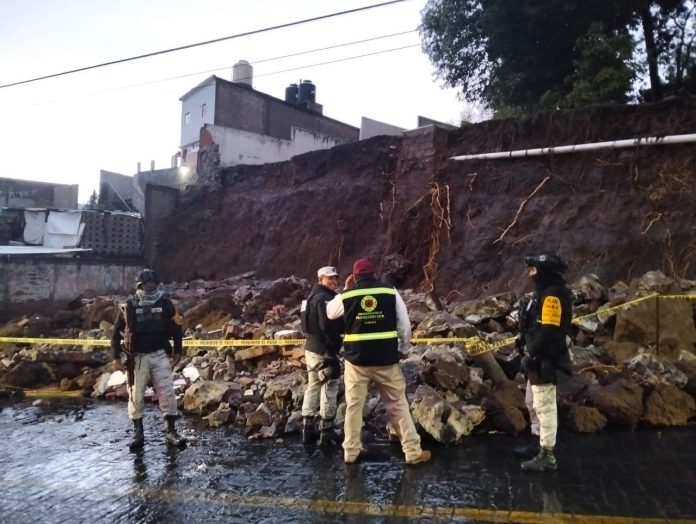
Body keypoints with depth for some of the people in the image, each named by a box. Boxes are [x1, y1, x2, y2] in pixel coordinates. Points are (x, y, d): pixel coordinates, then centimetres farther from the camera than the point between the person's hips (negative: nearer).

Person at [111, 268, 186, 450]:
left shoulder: (165, 303, 1)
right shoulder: (129, 305, -4)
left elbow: (176, 327, 10)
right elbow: (117, 331, 3)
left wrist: (177, 351, 8)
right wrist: (116, 356, 1)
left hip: (160, 355, 1)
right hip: (137, 357, -1)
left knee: (167, 392, -3)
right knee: (136, 396, 5)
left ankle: (170, 430, 5)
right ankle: (138, 432, 17)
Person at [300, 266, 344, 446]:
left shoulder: (312, 296, 16)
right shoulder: (324, 298, -17)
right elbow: (328, 325, -25)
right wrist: (337, 343, -12)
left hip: (311, 348, 10)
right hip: (324, 350, -10)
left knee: (313, 387, 16)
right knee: (329, 390, -1)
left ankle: (308, 430, 21)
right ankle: (326, 433, 5)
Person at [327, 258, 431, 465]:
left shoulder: (346, 295, -2)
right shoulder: (391, 292, -2)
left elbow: (329, 312, 19)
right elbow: (405, 326, 0)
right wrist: (402, 350, 15)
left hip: (356, 359, 0)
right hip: (386, 359, 0)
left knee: (354, 405, 13)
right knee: (398, 405, 9)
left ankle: (351, 451, 20)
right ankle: (413, 451, 12)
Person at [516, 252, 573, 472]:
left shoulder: (553, 296, -20)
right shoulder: (544, 292, 13)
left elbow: (549, 331, -26)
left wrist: (531, 354, -23)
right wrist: (524, 341, 11)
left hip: (545, 361, -11)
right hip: (539, 359, 11)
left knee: (545, 407, -3)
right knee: (533, 404, 22)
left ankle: (547, 456, 6)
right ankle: (537, 444, 36)